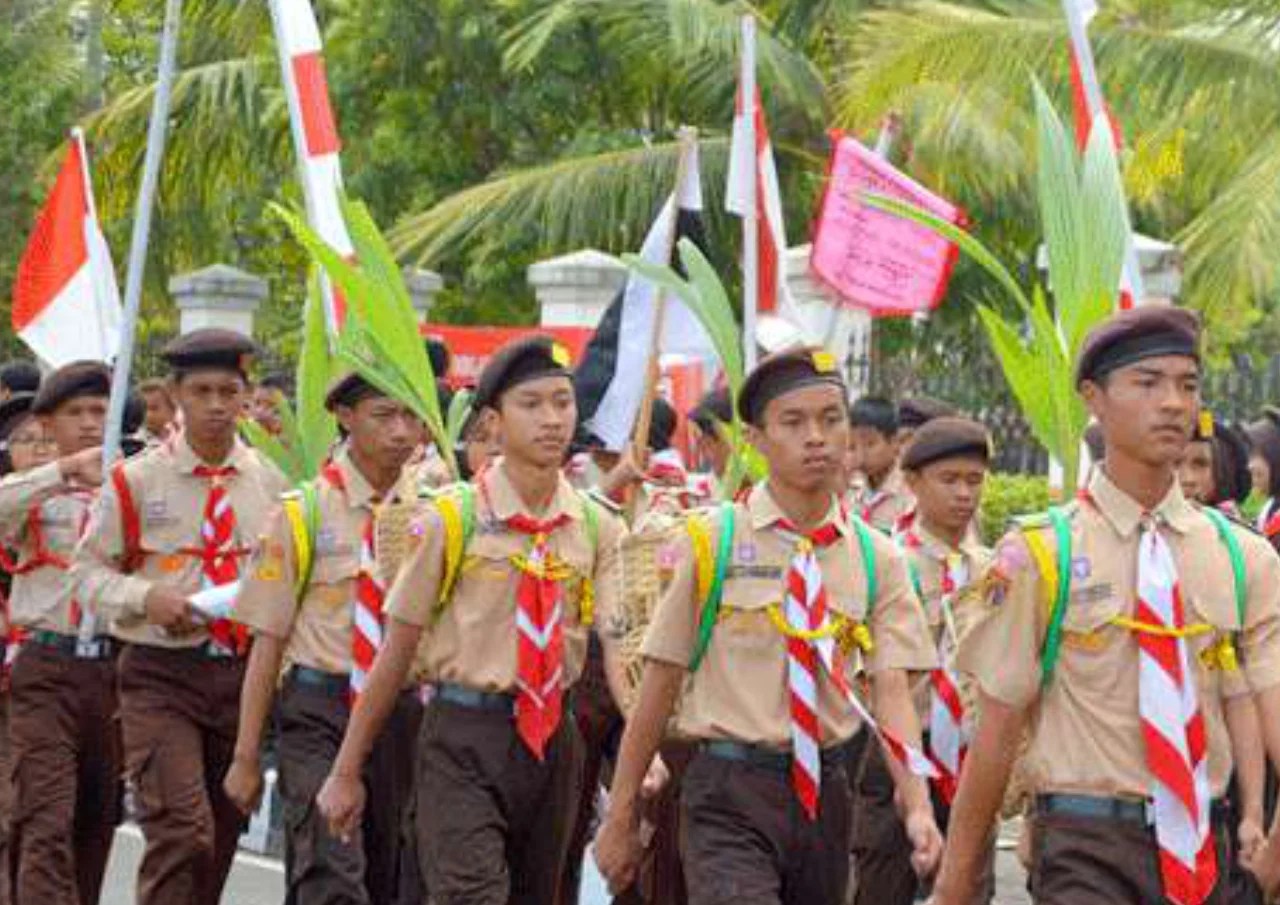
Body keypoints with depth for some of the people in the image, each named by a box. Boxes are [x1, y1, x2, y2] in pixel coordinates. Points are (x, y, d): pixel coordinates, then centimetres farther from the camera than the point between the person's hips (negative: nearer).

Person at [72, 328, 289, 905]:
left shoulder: (270, 484, 7)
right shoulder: (135, 481, -2)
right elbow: (88, 571, 0)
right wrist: (147, 598, -17)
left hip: (243, 673, 4)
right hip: (162, 674, -4)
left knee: (220, 841, 11)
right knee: (182, 833, -18)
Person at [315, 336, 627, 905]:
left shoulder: (596, 528, 5)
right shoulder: (452, 520, -5)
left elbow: (618, 648, -3)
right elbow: (396, 650, -2)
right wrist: (346, 772, 1)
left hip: (553, 739, 4)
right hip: (465, 736, -4)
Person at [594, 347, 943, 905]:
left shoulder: (876, 559, 4)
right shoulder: (710, 543, -4)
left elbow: (890, 688, -6)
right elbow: (660, 684, -1)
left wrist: (917, 808, -22)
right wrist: (621, 819, 0)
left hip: (824, 791, 4)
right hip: (731, 796, -4)